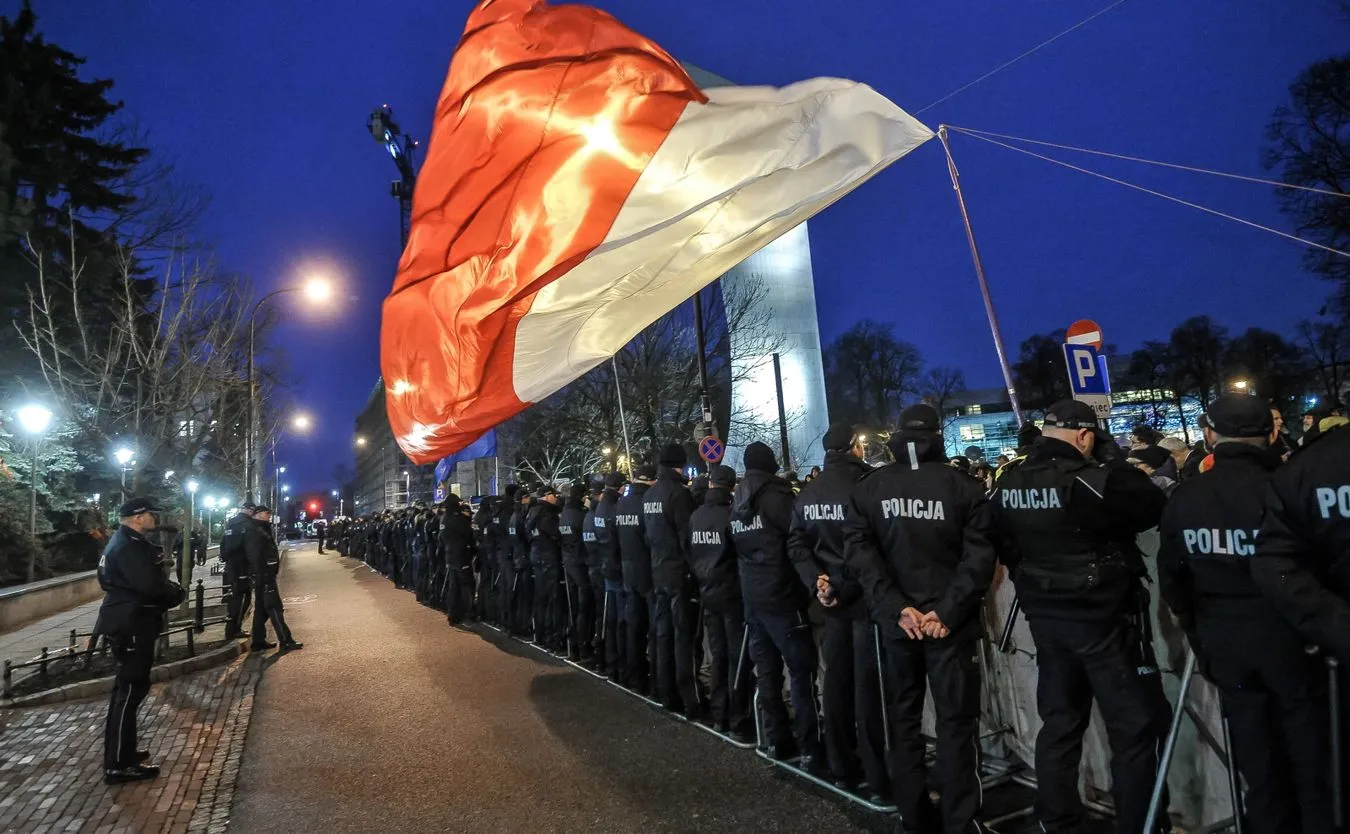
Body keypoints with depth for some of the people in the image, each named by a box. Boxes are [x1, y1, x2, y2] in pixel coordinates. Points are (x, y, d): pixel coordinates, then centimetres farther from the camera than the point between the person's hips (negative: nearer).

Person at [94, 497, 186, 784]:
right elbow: (151, 586, -28)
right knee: (129, 690, -5)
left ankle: (123, 752, 30)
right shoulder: (129, 546, -20)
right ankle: (118, 765, 2)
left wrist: (170, 589, 1)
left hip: (130, 623, 11)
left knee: (131, 688, 19)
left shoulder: (126, 542, 15)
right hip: (131, 626, -11)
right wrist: (178, 594, -11)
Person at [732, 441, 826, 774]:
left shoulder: (737, 502, 11)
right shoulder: (775, 494, -11)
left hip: (752, 596, 7)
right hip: (781, 595, -7)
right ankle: (810, 750, -2)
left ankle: (777, 741, 19)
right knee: (801, 669, -2)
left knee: (766, 669, 11)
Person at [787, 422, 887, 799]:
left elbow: (796, 543, 3)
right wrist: (844, 584, -11)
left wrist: (816, 581, -4)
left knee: (836, 680, 13)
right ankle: (878, 780, 8)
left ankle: (843, 768, 25)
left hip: (833, 599, 6)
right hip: (865, 597, -6)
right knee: (868, 686, -1)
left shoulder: (808, 493, 6)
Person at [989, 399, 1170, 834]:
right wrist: (1110, 458, 2)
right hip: (1103, 616, -6)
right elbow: (1156, 507, -3)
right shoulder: (1096, 477, -18)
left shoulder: (1008, 484, 1)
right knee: (1136, 726, 8)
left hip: (1045, 616, 6)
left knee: (1059, 724, 17)